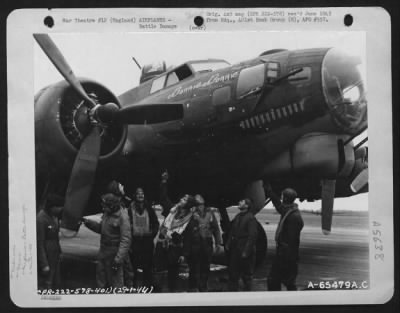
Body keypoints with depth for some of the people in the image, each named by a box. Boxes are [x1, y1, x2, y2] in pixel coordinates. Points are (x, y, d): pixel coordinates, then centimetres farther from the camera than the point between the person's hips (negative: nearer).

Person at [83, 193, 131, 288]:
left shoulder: (123, 217, -21)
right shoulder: (107, 213, 5)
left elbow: (125, 240, -22)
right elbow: (100, 228, 18)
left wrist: (118, 259, -25)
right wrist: (87, 222, 3)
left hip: (114, 254, -8)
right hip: (103, 252, 8)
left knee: (116, 281, 0)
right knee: (101, 279, 19)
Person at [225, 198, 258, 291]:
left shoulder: (250, 218, -13)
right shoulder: (237, 217, 12)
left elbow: (252, 236, -18)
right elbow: (232, 232, 17)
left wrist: (246, 251, -20)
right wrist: (228, 244, 6)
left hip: (245, 252, -8)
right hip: (235, 250, 8)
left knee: (247, 274, 4)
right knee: (233, 273, 13)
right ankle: (232, 290, 23)